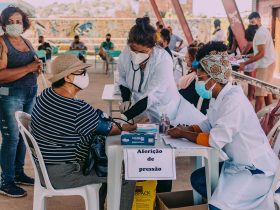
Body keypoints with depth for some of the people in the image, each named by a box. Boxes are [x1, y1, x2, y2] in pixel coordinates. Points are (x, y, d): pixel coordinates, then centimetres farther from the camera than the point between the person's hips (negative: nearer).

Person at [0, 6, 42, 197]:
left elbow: (34, 68, 23)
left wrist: (38, 68, -1)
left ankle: (18, 173, 28)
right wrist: (28, 68, -24)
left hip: (30, 94, 7)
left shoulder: (27, 42, 12)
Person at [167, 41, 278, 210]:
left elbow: (215, 141, -28)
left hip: (256, 169, -9)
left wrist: (184, 134, -15)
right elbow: (209, 125, 15)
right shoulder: (218, 98, 1)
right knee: (197, 179, 14)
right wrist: (186, 129, -3)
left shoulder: (234, 100, -27)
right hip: (236, 163, 9)